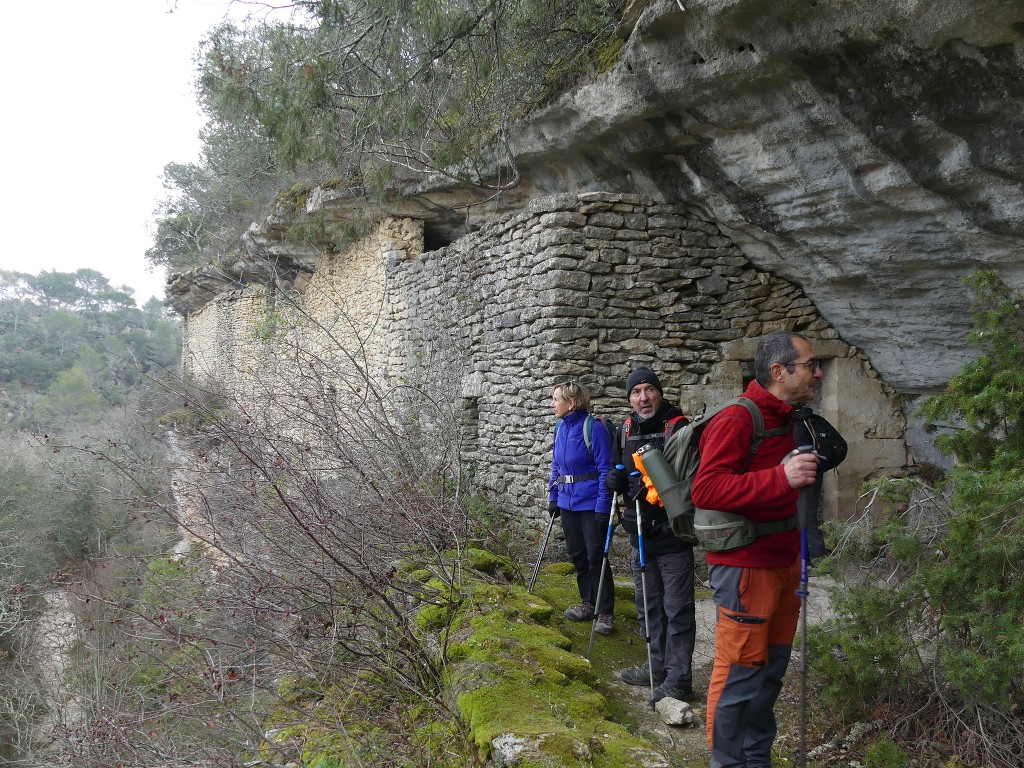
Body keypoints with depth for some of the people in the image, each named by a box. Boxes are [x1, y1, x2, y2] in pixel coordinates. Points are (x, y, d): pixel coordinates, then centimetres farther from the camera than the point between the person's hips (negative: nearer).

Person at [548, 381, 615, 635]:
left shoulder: (593, 428, -16)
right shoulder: (560, 429, 6)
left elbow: (605, 469, -17)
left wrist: (603, 507, -20)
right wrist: (553, 498, 13)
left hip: (591, 505, -7)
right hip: (568, 503, 7)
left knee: (596, 557, -2)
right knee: (577, 555, 15)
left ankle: (604, 612, 9)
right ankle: (588, 603, 28)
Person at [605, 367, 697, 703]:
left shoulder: (679, 427, -11)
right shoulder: (625, 430, 10)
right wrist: (615, 478, 0)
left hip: (672, 534, -7)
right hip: (639, 533, 7)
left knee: (677, 609, -2)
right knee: (647, 606, 17)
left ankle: (678, 680, 5)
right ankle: (658, 667, 30)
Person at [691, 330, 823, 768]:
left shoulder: (790, 420, 12)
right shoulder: (737, 420, -16)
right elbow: (705, 490, -26)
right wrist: (781, 478, -31)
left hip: (784, 563, 9)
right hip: (745, 567, -9)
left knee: (771, 669, 16)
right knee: (740, 673, -1)